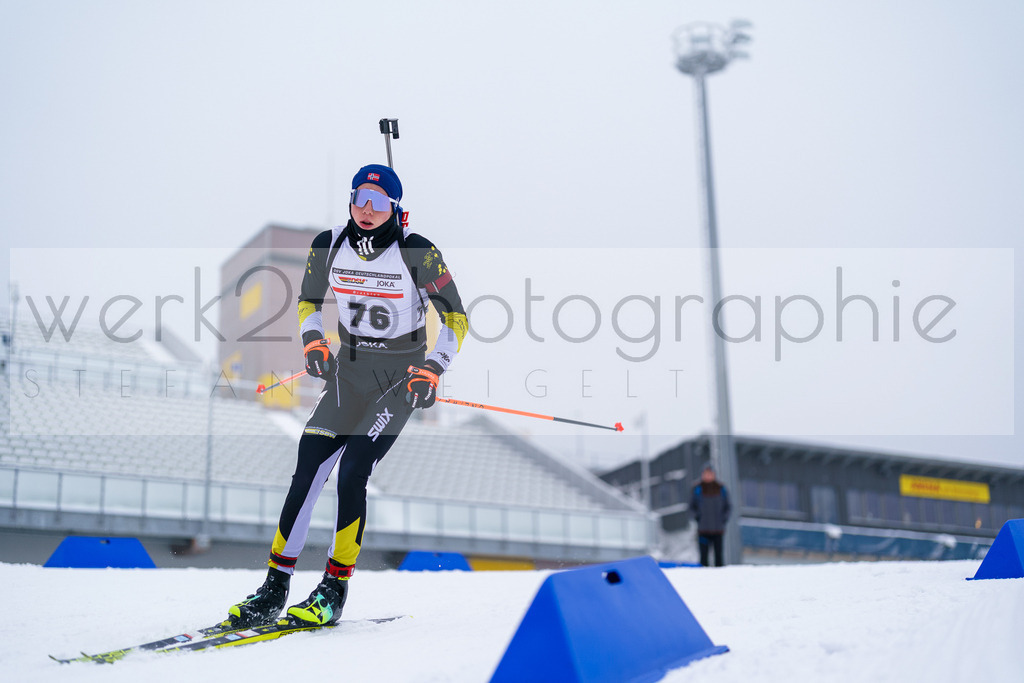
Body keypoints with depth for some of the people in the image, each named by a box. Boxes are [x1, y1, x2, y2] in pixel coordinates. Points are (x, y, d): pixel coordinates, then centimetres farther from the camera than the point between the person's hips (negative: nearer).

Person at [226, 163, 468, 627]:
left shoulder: (418, 253, -13)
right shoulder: (328, 245, -1)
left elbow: (455, 318, -7)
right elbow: (309, 301, 15)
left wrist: (433, 369, -18)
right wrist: (312, 340, -4)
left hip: (401, 376, -4)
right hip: (348, 369, 4)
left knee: (352, 472, -18)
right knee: (307, 470, -9)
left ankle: (335, 589, -4)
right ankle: (274, 589, -3)